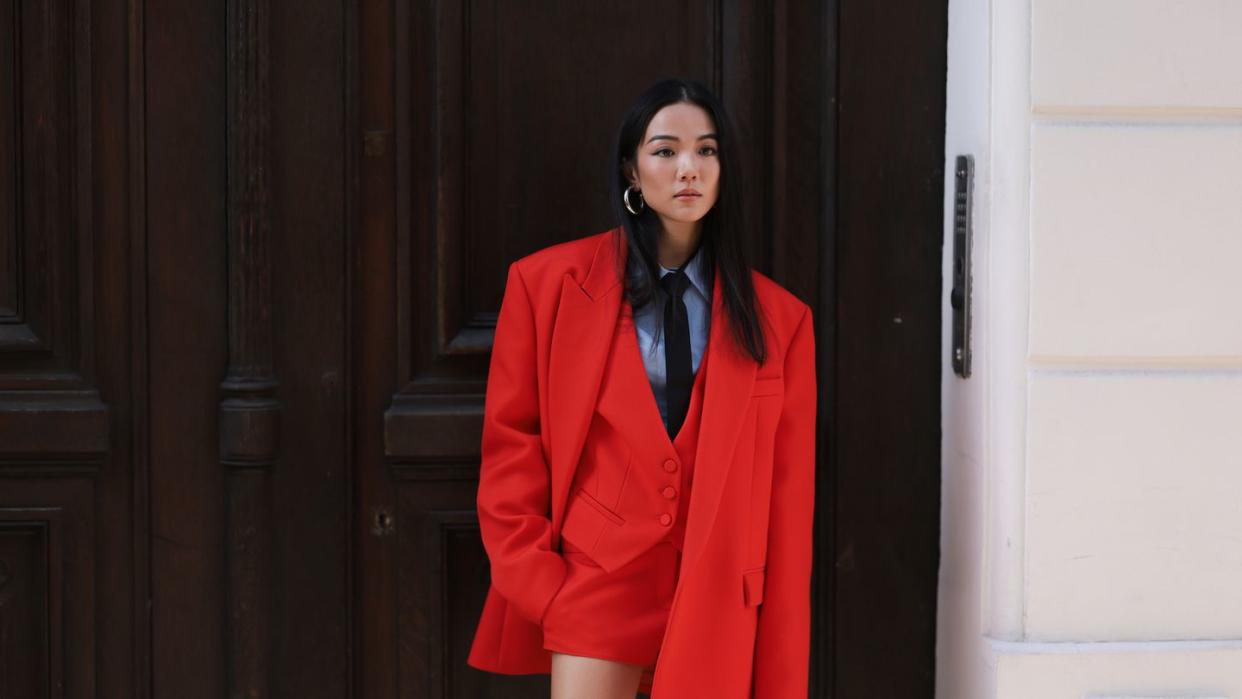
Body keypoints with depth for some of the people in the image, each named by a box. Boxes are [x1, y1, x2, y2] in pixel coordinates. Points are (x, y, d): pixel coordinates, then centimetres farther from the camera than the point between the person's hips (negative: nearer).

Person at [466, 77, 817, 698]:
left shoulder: (778, 319, 6)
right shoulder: (548, 283, 3)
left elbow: (788, 501, 5)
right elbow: (510, 445, 6)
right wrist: (537, 582, -4)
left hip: (715, 598, 1)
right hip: (597, 578, -1)